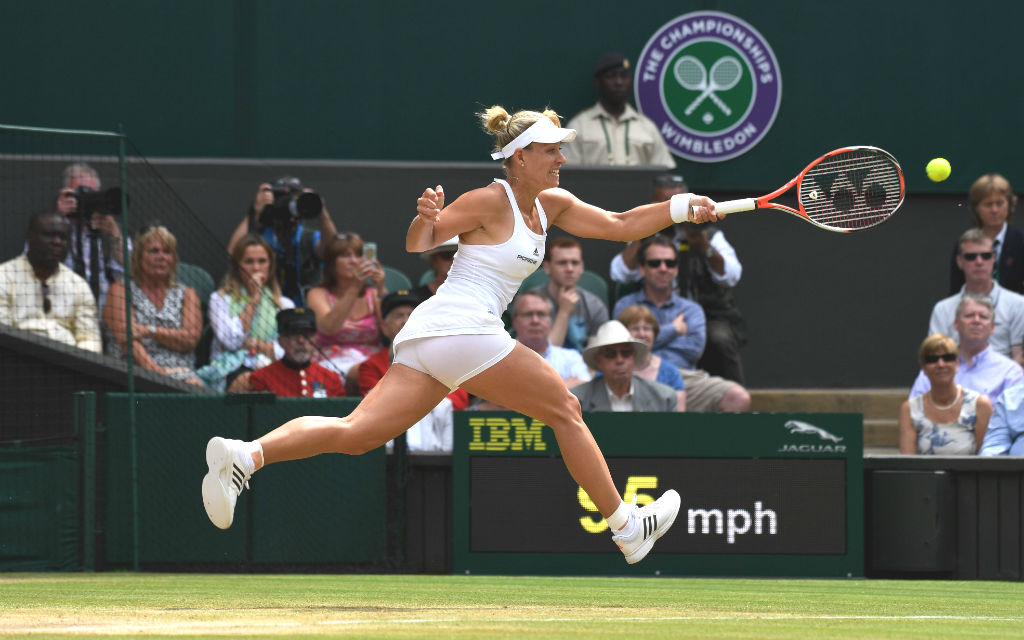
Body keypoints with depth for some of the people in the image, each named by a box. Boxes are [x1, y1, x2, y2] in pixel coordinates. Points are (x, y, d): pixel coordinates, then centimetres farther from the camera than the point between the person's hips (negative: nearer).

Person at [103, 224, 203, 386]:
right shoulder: (121, 290, 13)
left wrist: (149, 331, -8)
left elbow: (190, 339, 6)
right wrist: (152, 368, -20)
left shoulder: (186, 294, 22)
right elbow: (126, 338, -3)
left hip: (180, 374, 3)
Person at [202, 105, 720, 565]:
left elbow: (619, 226, 22)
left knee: (355, 433, -3)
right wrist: (426, 218, -23)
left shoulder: (552, 205, 18)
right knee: (565, 411, 5)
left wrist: (683, 207, 16)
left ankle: (246, 455, -18)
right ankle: (626, 527, 13)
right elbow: (418, 243, -2)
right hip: (463, 330, -8)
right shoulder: (492, 202, -7)